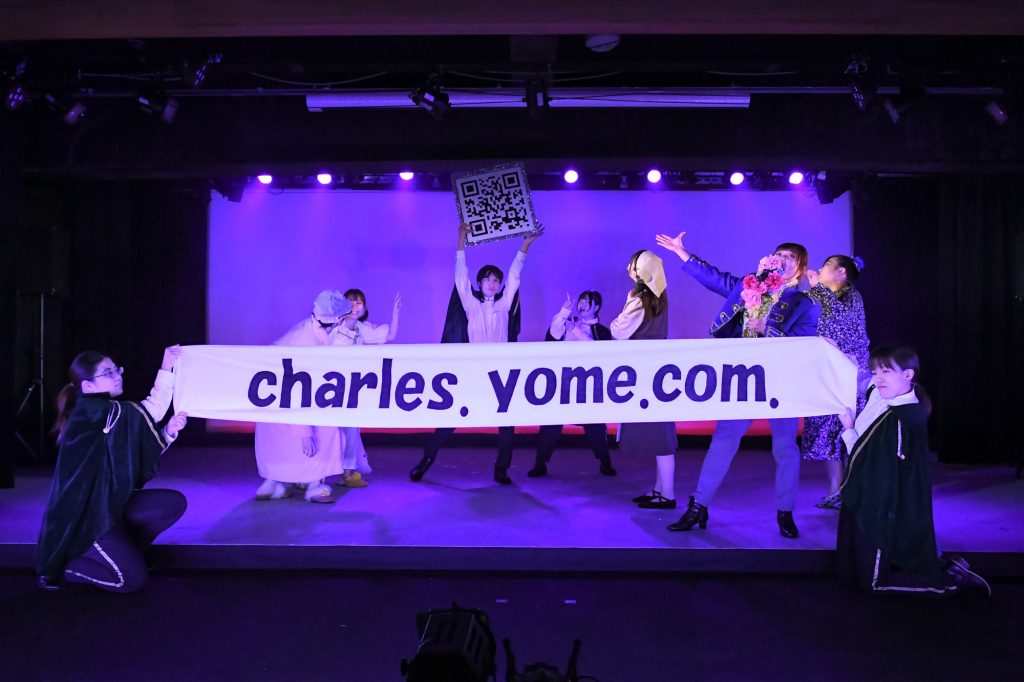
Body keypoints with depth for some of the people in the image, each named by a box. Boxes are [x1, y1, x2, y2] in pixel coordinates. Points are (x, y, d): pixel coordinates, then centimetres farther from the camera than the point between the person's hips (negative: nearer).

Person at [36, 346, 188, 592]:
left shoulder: (109, 414, 11)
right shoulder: (90, 411, -19)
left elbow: (144, 458, 8)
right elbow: (150, 412, -29)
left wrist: (169, 431, -8)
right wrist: (166, 368, -27)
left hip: (108, 504, 9)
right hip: (83, 517, -9)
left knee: (174, 503, -1)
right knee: (133, 578, -12)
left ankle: (124, 552, 10)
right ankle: (57, 568, 5)